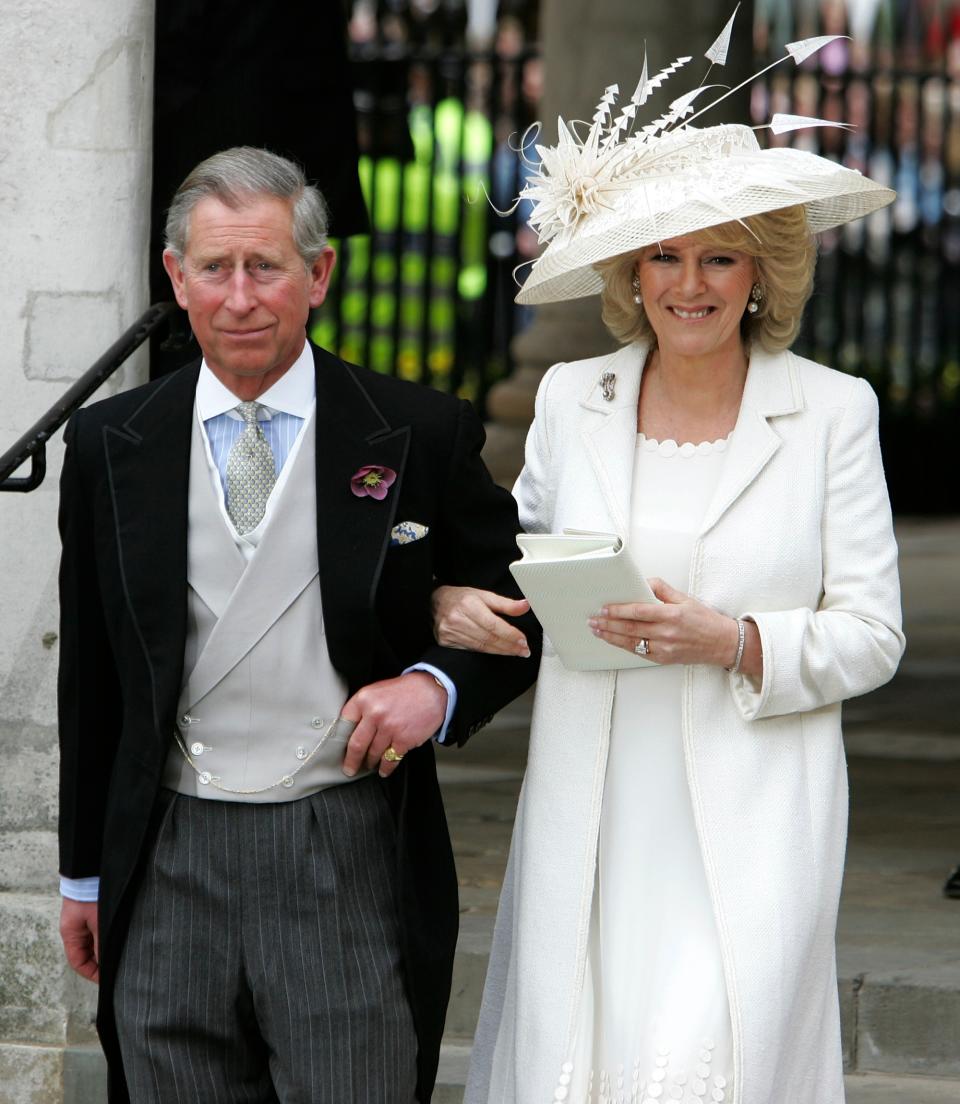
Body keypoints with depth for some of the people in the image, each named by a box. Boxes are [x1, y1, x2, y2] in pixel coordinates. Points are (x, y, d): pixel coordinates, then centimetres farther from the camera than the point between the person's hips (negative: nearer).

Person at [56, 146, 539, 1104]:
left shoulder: (421, 436, -1)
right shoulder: (112, 446, 6)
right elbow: (90, 674, 12)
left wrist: (439, 684, -12)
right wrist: (85, 873, 14)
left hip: (351, 858, -2)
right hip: (169, 866, 2)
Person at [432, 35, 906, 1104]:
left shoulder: (833, 412, 1)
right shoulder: (572, 399, 8)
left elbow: (869, 636, 0)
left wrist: (733, 642, -16)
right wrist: (455, 598, -2)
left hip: (751, 815, -3)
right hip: (591, 811, 3)